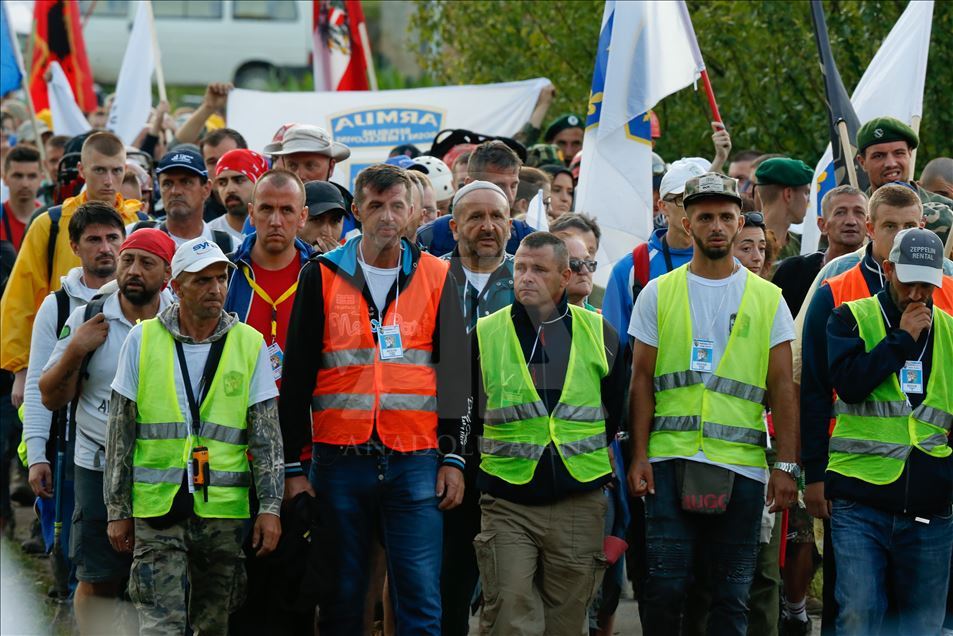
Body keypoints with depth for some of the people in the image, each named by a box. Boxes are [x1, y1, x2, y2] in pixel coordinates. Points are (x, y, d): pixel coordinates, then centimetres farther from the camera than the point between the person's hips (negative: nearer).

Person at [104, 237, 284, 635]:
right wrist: (117, 510, 4)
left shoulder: (250, 344, 5)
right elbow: (119, 434, 6)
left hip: (225, 509, 1)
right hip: (157, 508, -1)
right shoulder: (143, 340, 3)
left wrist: (270, 508, -3)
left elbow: (267, 437, 5)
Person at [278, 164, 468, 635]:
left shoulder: (435, 278, 8)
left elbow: (454, 374, 9)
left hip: (415, 460, 0)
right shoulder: (322, 276, 5)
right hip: (340, 459, 0)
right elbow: (297, 377, 5)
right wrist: (292, 465, 0)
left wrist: (453, 457, 2)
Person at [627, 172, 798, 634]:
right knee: (665, 584, -6)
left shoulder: (767, 299, 9)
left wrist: (786, 465, -3)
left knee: (732, 595, 3)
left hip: (742, 464, 1)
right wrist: (638, 457, -2)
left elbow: (781, 387, 6)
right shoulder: (658, 294, 8)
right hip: (670, 458, 0)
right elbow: (642, 380, 8)